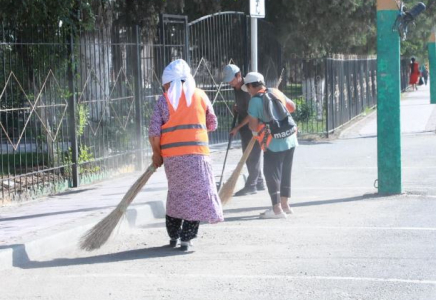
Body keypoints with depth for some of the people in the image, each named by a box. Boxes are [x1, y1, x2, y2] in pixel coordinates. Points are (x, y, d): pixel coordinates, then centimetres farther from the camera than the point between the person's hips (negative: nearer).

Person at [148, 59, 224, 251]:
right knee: (197, 194, 2)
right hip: (196, 153, -2)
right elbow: (212, 124, 14)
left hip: (171, 156, 2)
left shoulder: (164, 100, 3)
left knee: (176, 192, 18)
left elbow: (154, 133, -1)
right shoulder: (200, 95, 7)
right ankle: (186, 238, -6)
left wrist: (157, 154, 11)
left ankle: (173, 235, 24)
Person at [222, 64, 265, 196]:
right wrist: (237, 107, 3)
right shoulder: (236, 87, 3)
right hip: (244, 125, 9)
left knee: (253, 155, -8)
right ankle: (259, 183, 19)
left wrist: (237, 128, -20)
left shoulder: (248, 89, -23)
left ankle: (251, 186, -7)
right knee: (248, 155, 12)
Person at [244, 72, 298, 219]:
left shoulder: (255, 100, -10)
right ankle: (285, 204, 24)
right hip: (290, 139, 7)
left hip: (273, 143, -7)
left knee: (272, 174, -3)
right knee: (285, 172, 16)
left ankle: (277, 208, -8)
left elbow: (253, 126, -11)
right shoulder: (276, 92, 10)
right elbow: (292, 107, 24)